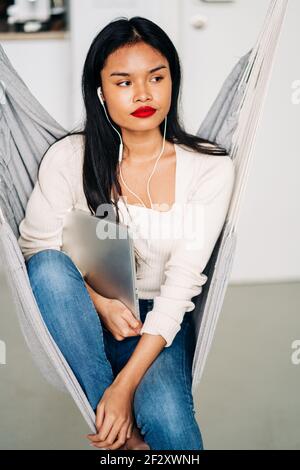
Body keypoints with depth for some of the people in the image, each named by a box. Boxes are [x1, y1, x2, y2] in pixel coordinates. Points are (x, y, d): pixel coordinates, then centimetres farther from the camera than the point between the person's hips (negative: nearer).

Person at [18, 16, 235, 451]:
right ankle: (124, 432, -23)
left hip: (160, 323, -2)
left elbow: (181, 283, -14)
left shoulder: (210, 169, -9)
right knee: (49, 267, -32)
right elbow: (35, 244, -3)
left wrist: (125, 384, -23)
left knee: (167, 422, -33)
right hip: (83, 317, 3)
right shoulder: (69, 157, -8)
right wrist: (99, 301, -19)